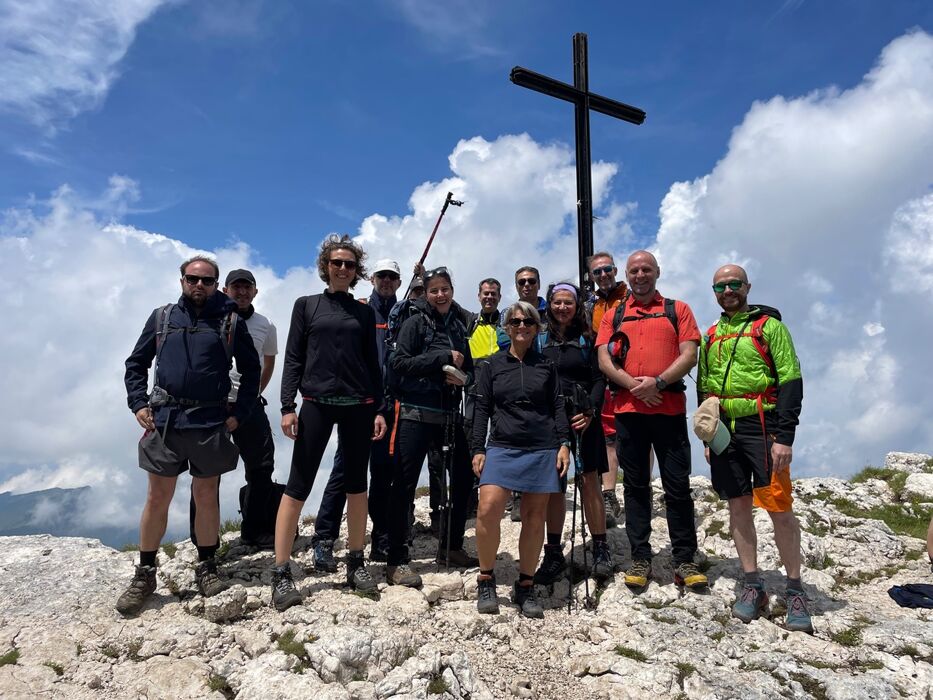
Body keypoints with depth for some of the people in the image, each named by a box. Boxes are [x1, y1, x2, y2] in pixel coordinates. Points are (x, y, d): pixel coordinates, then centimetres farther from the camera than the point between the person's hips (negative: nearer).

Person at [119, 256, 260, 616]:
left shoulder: (231, 322, 4)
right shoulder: (161, 317, 9)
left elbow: (251, 371, 8)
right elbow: (136, 363, 14)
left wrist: (239, 413, 0)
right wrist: (138, 404, 2)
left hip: (211, 423, -1)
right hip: (164, 421, 1)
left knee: (206, 496, 9)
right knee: (157, 498, 5)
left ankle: (206, 567, 23)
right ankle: (144, 575, 18)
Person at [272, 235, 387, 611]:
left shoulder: (364, 312, 12)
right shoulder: (306, 305, 8)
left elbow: (373, 363, 12)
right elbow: (293, 359, 3)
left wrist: (379, 409, 4)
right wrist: (288, 406, -7)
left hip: (358, 406, 2)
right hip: (316, 403, -2)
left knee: (356, 484, 7)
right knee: (298, 486, -4)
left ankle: (355, 563, 19)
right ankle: (281, 573, 1)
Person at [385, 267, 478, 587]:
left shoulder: (458, 326, 13)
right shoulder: (415, 322, -2)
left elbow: (469, 369, 16)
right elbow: (398, 362, -12)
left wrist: (461, 377, -7)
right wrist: (442, 358, -15)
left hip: (449, 414, 6)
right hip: (416, 413, -6)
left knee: (463, 478, 11)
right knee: (405, 484, -5)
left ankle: (451, 547, 28)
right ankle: (397, 561, 3)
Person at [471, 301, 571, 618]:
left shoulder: (546, 365, 11)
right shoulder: (493, 364, 9)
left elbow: (558, 407, 11)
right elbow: (482, 409, 8)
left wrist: (564, 444, -1)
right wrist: (477, 449, 1)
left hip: (542, 450, 1)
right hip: (502, 447, -1)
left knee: (534, 518, 3)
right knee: (488, 509, -19)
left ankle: (525, 587, 18)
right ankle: (485, 580, 2)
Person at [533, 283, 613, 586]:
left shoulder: (587, 338, 8)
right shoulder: (540, 339, 11)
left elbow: (599, 378, 3)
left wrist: (590, 411, -11)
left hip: (582, 419, -1)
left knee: (589, 482, -3)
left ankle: (601, 549, 9)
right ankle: (554, 554, 13)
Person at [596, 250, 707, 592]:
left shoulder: (678, 310, 11)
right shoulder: (613, 316, 14)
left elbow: (689, 355, -1)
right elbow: (604, 361, 3)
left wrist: (658, 382, -15)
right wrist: (634, 385, -12)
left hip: (669, 408, -1)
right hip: (628, 409, 1)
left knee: (678, 486, 1)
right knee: (635, 486, 6)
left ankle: (684, 561, 11)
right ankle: (640, 559, 14)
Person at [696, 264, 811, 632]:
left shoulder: (769, 325, 0)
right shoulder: (711, 336, 15)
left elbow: (790, 381, -7)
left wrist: (784, 436, -15)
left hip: (761, 426, -5)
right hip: (724, 430, 5)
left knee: (779, 509, -5)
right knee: (738, 507, 7)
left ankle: (795, 591, 11)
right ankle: (753, 586, 17)